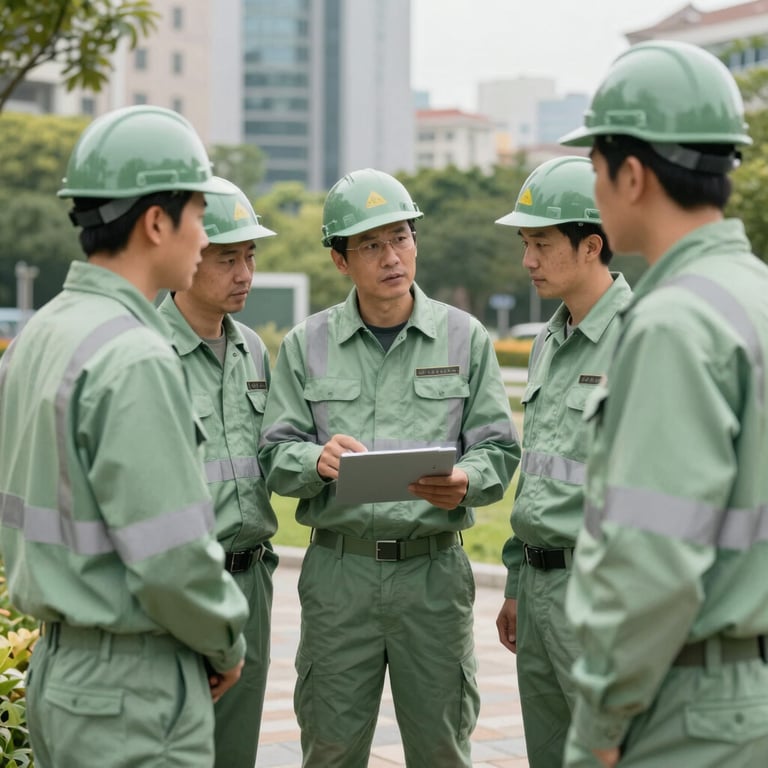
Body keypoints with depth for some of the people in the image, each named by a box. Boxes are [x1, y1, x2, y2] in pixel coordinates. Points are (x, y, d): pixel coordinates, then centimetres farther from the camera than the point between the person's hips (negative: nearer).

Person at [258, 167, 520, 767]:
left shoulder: (464, 337, 5)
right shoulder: (306, 345, 7)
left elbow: (499, 448, 3)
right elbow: (276, 457, 4)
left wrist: (464, 483, -18)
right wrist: (318, 461, -18)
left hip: (433, 567, 0)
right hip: (338, 567, 0)